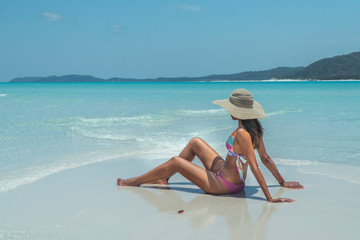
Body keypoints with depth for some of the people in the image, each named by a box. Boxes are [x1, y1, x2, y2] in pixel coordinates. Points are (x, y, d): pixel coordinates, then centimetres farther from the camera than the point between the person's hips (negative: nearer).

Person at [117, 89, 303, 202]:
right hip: (224, 172, 9)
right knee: (195, 142, 16)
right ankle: (163, 178, 27)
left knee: (175, 162, -2)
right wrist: (282, 182, 13)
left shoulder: (242, 133, -28)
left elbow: (255, 167, -30)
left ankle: (133, 181, 19)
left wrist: (269, 198, -29)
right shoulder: (254, 128, 0)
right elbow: (266, 159, 4)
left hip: (223, 185, -9)